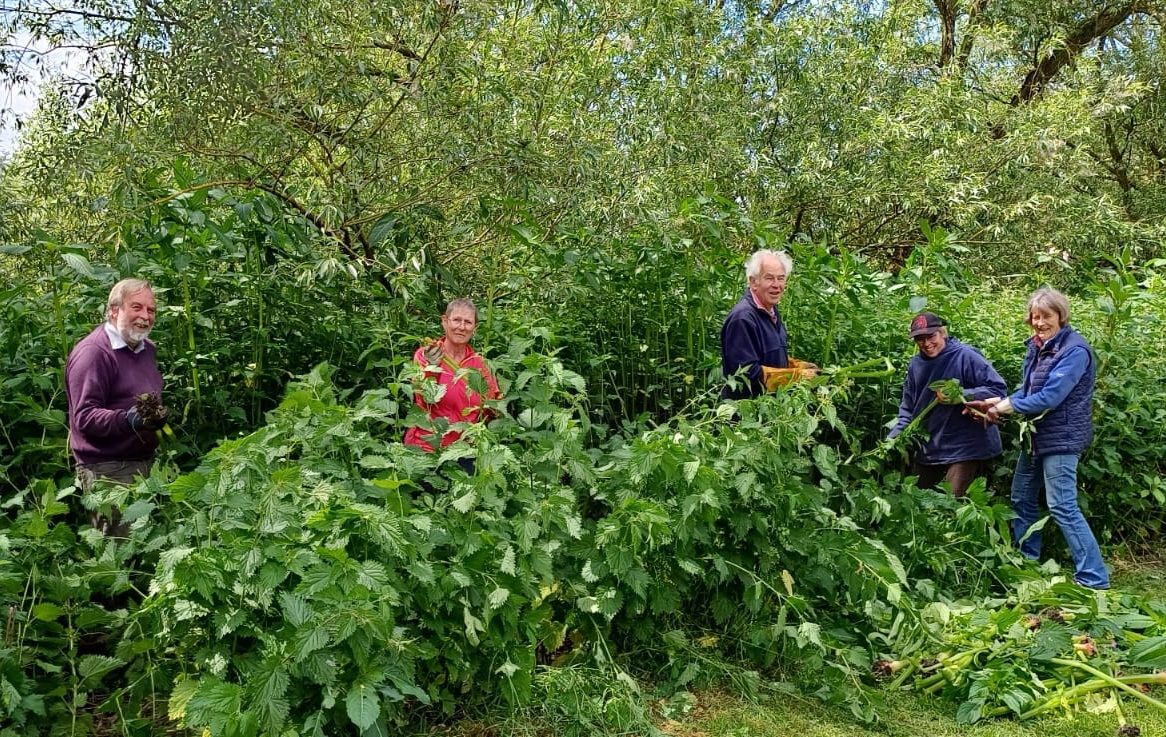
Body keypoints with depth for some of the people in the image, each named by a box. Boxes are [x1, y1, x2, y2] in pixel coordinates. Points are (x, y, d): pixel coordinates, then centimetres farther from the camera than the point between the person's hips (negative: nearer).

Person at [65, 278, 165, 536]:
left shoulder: (147, 348, 15)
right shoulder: (92, 352, -13)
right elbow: (84, 416, -19)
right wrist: (127, 420, -33)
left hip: (144, 463, 8)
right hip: (108, 469, -8)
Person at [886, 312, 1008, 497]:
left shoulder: (965, 356, -13)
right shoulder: (915, 365, 5)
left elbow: (998, 388, -17)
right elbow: (908, 407, 14)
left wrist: (961, 396, -27)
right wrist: (895, 435, 1)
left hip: (962, 448, -6)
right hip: (927, 448, 7)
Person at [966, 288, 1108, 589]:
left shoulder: (1074, 350, -20)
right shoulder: (1036, 346, 8)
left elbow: (1049, 397, -25)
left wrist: (1005, 407, -17)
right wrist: (998, 403, -6)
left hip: (1060, 438, -9)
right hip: (1036, 435, 9)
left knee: (1062, 507, -9)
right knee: (1022, 498, 18)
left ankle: (1094, 579, -2)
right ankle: (1026, 561, 34)